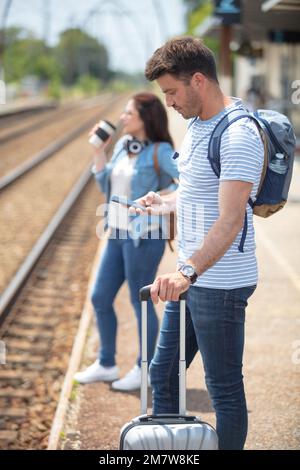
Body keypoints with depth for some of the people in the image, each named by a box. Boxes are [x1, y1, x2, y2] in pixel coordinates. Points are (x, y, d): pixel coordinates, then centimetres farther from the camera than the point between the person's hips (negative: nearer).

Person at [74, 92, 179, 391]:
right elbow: (106, 185, 12)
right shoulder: (123, 144, 8)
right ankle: (106, 365, 26)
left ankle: (145, 369, 19)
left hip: (144, 237, -8)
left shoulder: (160, 151, -13)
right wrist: (99, 150, 4)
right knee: (100, 298, 12)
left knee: (140, 301, 3)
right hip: (118, 235, 8)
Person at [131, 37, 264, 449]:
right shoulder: (196, 123, 10)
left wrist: (188, 271, -40)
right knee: (162, 374, 16)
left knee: (225, 389, 1)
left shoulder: (238, 135, -21)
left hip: (221, 283, -10)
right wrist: (166, 203, 12)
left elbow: (231, 219, -30)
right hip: (191, 278, 10)